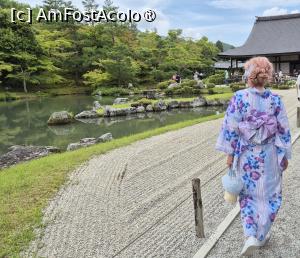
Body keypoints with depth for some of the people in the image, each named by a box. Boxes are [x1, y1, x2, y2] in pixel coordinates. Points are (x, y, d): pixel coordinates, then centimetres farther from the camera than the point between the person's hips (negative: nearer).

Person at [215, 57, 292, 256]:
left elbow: (231, 128, -11)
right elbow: (284, 130, -3)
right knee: (269, 195, 19)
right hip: (269, 156, 1)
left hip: (246, 156, -1)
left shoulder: (239, 98, -12)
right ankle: (261, 236, 29)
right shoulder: (275, 100, -7)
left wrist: (230, 153, -2)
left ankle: (251, 236, 5)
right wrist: (285, 156, 8)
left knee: (248, 194, 17)